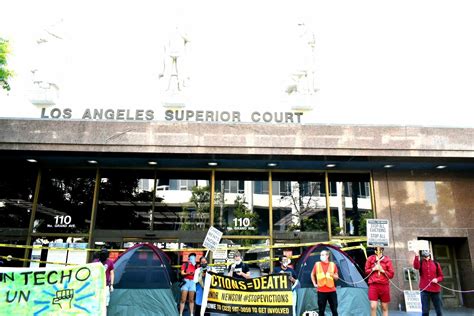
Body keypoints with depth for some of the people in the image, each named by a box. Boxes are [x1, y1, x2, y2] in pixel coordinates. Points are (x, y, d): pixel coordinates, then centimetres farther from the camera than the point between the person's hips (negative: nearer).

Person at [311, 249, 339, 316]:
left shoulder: (333, 264, 2)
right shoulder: (317, 264, 1)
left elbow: (337, 277, 8)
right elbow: (312, 274, 16)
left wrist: (333, 275, -13)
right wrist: (314, 284, 7)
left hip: (332, 291, 0)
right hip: (321, 291, 0)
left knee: (334, 310, 4)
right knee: (321, 310, 5)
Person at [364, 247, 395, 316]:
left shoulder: (387, 259, 1)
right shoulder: (370, 259, 3)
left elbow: (391, 274, 1)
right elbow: (366, 271, 9)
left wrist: (383, 271, -12)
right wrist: (373, 269, -7)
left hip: (384, 285, 1)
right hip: (373, 285, 0)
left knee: (385, 308, 9)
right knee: (373, 307, -8)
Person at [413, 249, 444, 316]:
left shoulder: (436, 264, 9)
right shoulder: (421, 263, 5)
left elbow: (441, 276, 14)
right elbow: (416, 266, -19)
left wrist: (437, 279, -8)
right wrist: (416, 255, -29)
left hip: (435, 289, 2)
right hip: (424, 289, -2)